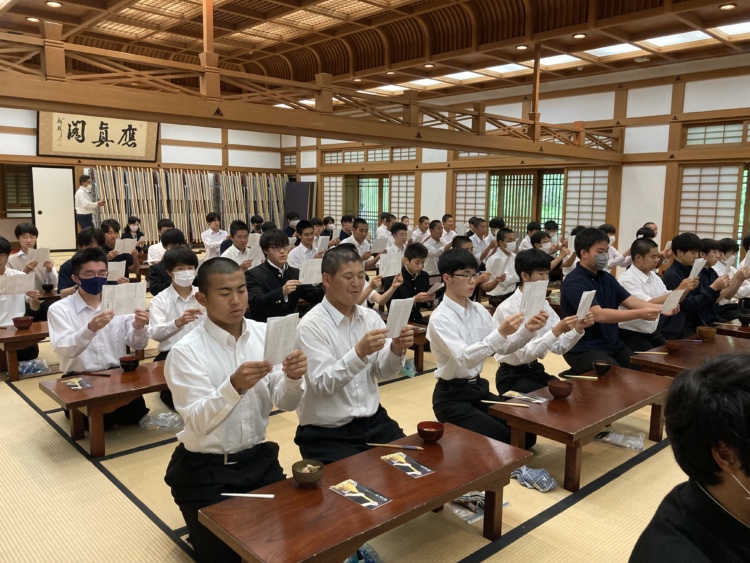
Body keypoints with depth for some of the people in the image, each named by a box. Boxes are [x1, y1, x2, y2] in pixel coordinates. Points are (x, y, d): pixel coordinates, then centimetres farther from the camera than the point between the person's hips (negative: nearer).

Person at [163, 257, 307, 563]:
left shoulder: (265, 334, -4)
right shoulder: (186, 351, -16)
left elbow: (286, 403, -6)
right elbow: (199, 422, -24)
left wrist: (293, 378, -28)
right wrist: (234, 386, -42)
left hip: (259, 458, 4)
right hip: (205, 469, -3)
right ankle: (202, 525, 28)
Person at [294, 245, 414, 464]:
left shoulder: (371, 317, 4)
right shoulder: (311, 325, -13)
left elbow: (382, 372, 1)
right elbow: (323, 384, -21)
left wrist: (396, 350, -19)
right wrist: (359, 352, -33)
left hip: (374, 421, 5)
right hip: (326, 433, -5)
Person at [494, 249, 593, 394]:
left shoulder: (543, 304, 3)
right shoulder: (508, 308, -19)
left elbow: (559, 347, 2)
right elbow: (524, 354, -24)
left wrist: (578, 329, -14)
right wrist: (556, 331, -31)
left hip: (536, 370, 7)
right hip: (512, 376, -7)